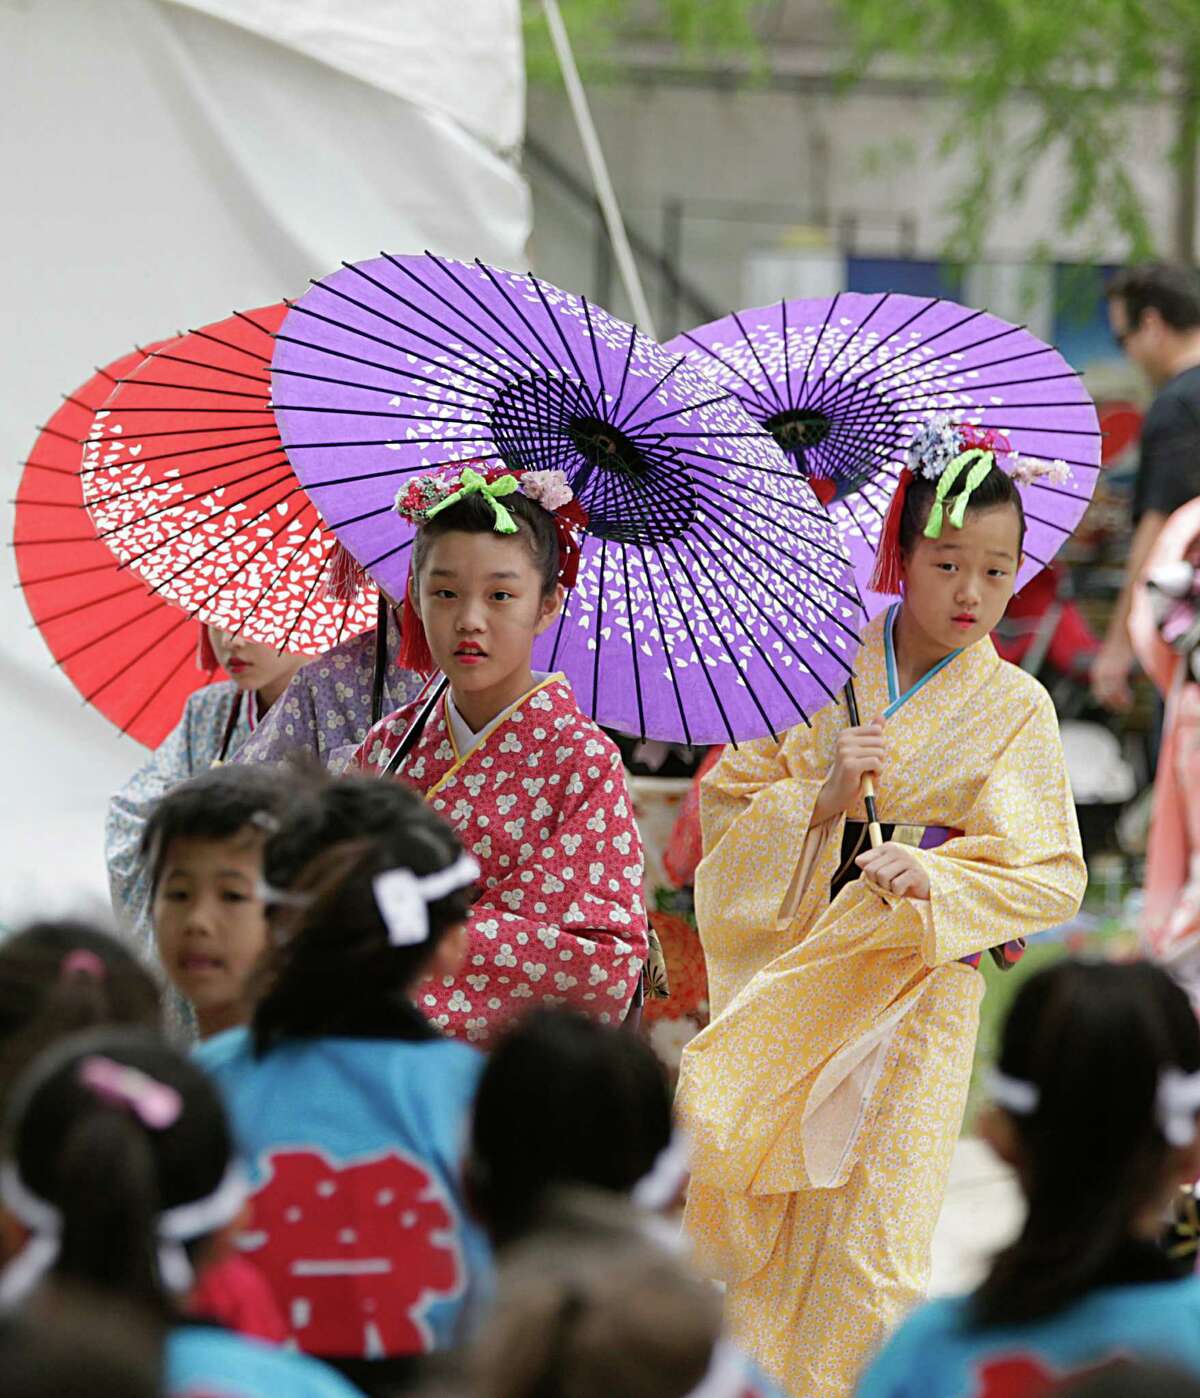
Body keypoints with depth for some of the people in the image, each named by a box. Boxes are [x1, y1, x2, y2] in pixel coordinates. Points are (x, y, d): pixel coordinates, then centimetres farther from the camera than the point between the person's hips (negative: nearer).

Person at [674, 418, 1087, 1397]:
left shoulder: (1014, 709, -1)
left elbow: (1053, 876, -5)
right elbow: (731, 798, 2)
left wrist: (933, 877, -20)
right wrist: (823, 800, -16)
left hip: (926, 986, -2)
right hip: (803, 976, 2)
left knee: (875, 1238, -6)